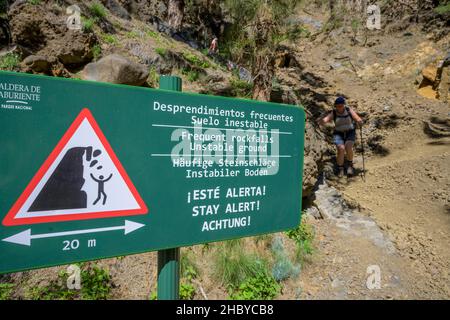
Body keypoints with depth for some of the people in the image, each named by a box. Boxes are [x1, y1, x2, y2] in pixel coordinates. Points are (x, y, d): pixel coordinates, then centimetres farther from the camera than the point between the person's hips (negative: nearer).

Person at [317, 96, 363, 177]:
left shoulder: (349, 110, -4)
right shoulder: (333, 113, -6)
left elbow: (358, 119, -11)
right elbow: (325, 119, -21)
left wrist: (360, 121, -36)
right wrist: (321, 121, -46)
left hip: (350, 132, 0)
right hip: (339, 134, 0)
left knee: (348, 146, -28)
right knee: (341, 148, -26)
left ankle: (350, 165, -3)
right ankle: (340, 169, -8)